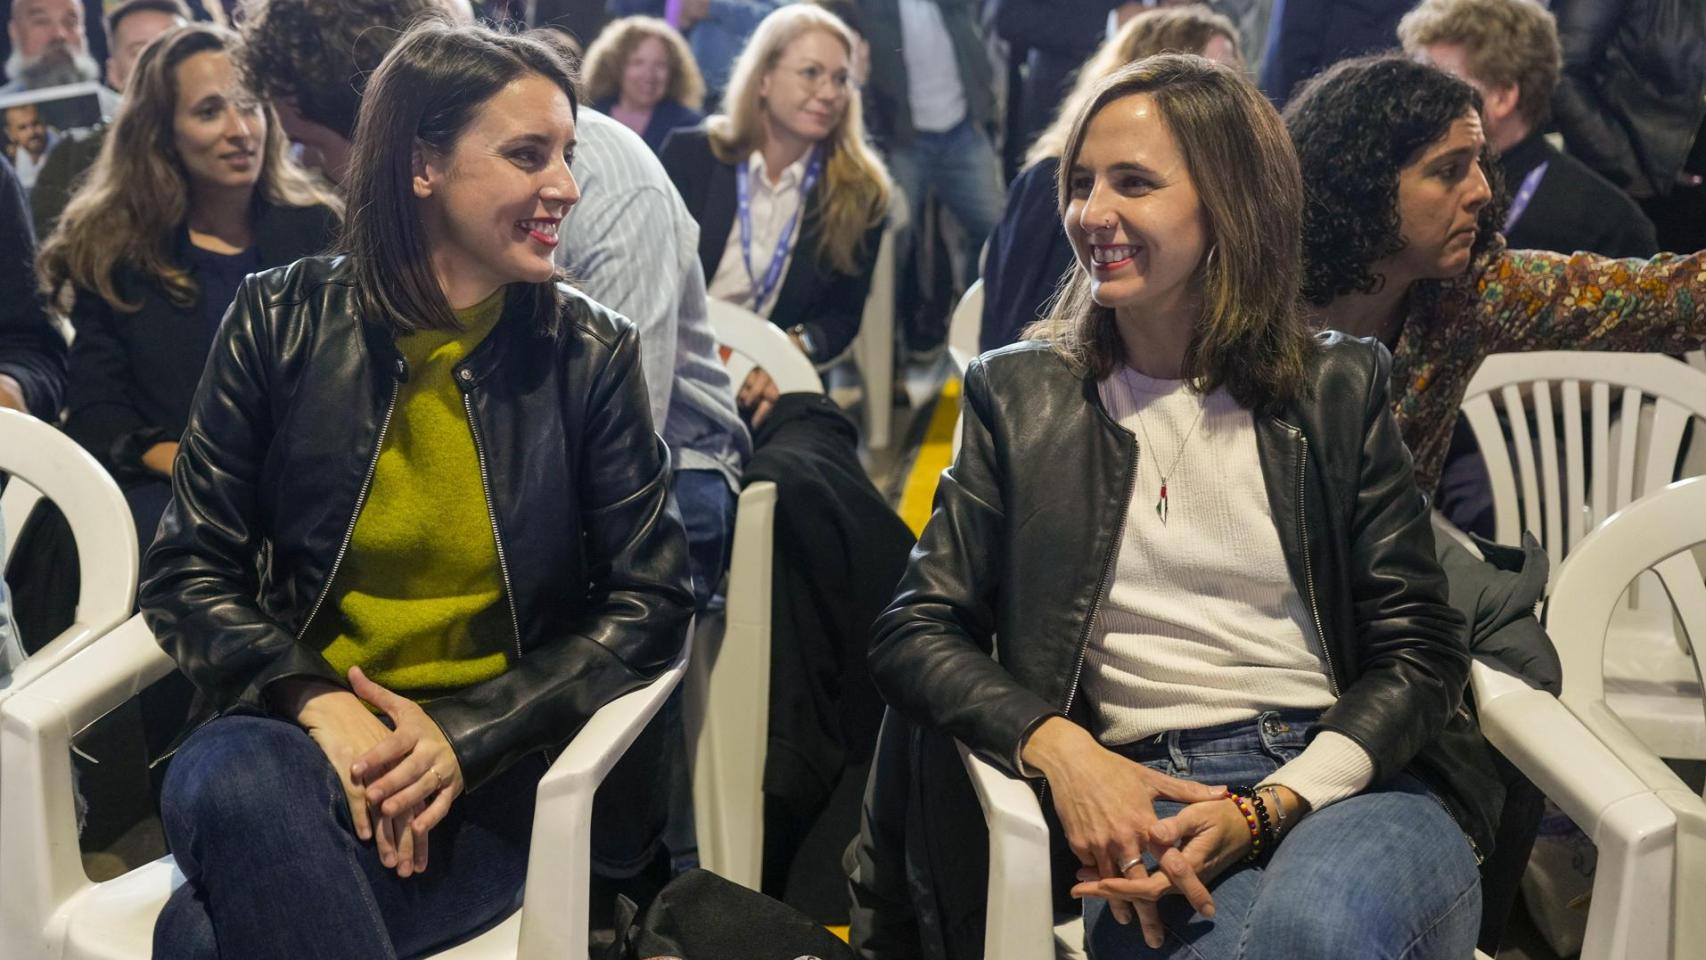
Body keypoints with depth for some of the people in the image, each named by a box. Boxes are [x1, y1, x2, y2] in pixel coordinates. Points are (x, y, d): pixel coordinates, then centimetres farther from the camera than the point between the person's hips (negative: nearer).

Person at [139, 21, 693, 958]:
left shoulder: (592, 353, -1)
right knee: (229, 779, -36)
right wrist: (316, 702, -18)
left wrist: (465, 737, -14)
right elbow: (188, 570, 1)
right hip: (300, 730, 2)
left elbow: (650, 603, -2)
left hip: (499, 769, -2)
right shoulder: (279, 320, 1)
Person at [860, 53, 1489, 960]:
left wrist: (1268, 808, -13)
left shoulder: (1338, 387, 9)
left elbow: (1420, 651, 5)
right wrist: (1059, 747, -14)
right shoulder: (1019, 395, 10)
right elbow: (912, 631, 6)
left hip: (1352, 780, 1)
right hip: (1140, 801, 0)